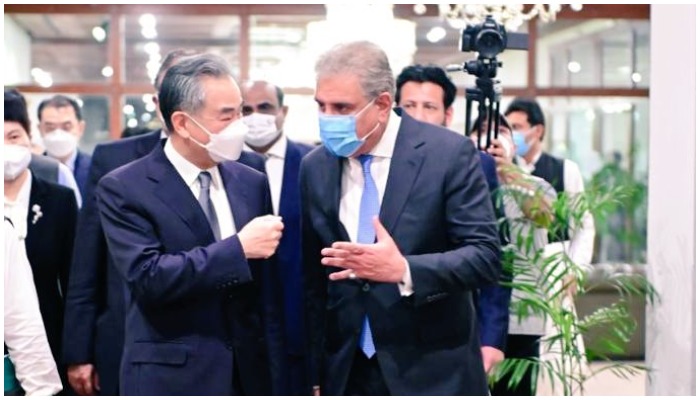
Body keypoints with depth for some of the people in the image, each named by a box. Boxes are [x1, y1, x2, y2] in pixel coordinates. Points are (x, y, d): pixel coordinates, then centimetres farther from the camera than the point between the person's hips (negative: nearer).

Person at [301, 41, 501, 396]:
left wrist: (403, 271, -28)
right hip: (346, 373, 4)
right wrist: (313, 376, 6)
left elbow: (485, 255, -13)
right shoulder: (315, 166, 4)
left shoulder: (449, 153, -10)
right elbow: (314, 279, 8)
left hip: (433, 373, -3)